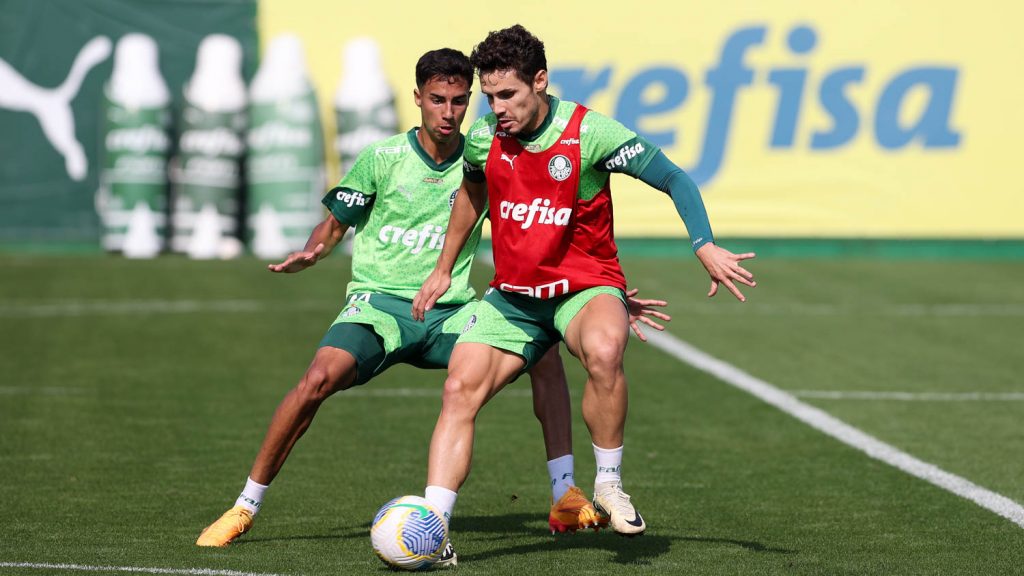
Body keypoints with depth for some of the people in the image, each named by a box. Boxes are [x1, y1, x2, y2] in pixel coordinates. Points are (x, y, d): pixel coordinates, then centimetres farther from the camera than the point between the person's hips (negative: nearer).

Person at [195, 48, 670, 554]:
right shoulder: (382, 159, -2)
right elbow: (334, 226, 8)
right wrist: (309, 255, -16)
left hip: (450, 313, 2)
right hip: (378, 302, -2)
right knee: (320, 377, -30)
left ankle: (565, 498, -16)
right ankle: (245, 507, -15)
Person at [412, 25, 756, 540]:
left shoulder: (590, 132, -17)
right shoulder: (483, 138, -3)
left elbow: (674, 179, -11)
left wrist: (705, 247, -25)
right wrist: (443, 270, 29)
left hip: (585, 286, -4)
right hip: (511, 295, 4)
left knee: (603, 350, -37)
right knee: (459, 390, -15)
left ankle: (608, 483, -18)